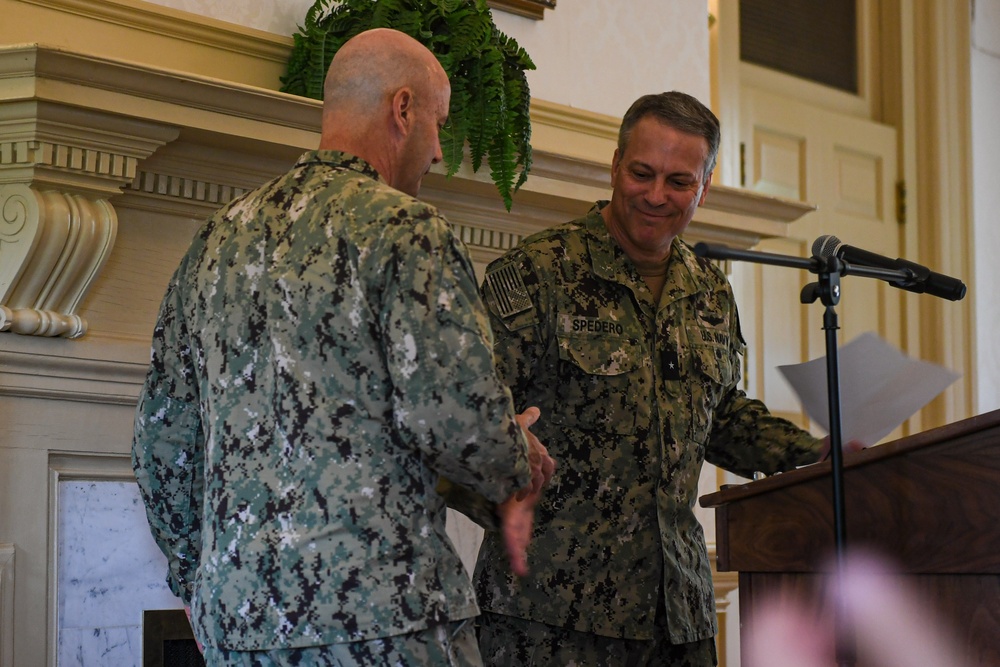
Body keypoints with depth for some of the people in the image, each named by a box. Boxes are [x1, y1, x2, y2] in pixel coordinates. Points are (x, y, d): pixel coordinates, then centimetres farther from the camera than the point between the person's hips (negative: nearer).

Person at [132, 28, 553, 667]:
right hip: (380, 614, -7)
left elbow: (163, 444, 16)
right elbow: (459, 419, -17)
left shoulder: (219, 238, 13)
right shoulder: (405, 229, -7)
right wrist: (519, 464, 4)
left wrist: (200, 580, 26)